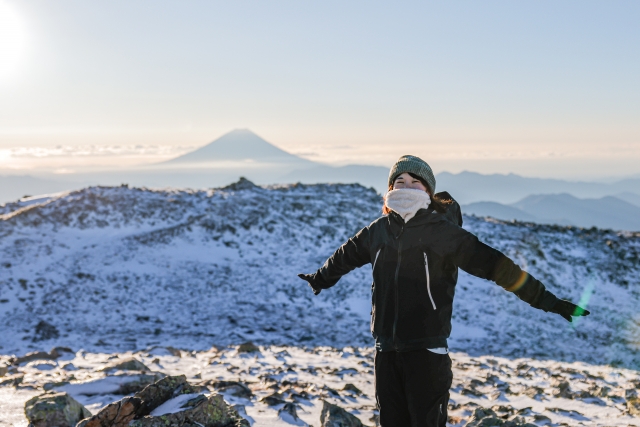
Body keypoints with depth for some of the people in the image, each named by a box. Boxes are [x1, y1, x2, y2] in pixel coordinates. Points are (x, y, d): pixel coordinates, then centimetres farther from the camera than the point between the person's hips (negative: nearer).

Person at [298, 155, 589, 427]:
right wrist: (319, 279, 40)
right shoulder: (379, 230, 4)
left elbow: (495, 265, -12)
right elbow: (346, 256, 23)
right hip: (386, 348, 4)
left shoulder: (444, 232, -9)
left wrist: (547, 300, -16)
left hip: (427, 349, -4)